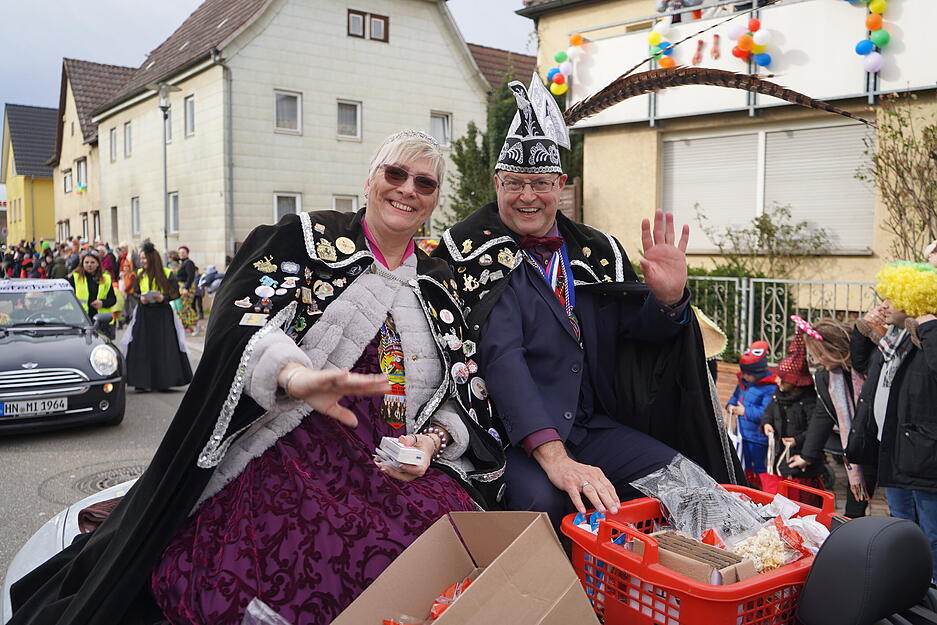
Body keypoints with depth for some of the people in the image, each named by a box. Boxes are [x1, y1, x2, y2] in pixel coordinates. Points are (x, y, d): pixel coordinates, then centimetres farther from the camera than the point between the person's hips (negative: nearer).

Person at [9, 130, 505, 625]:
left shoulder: (438, 284, 18)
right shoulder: (306, 239, 5)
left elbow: (462, 392, 17)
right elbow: (237, 321, -12)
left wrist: (432, 440, -4)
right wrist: (294, 374, -33)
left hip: (393, 471, 4)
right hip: (287, 455, -4)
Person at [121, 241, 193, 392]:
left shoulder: (167, 274, -4)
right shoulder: (139, 274, 7)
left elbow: (176, 293, 0)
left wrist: (163, 298, -18)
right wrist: (140, 298, -7)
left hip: (162, 314, -3)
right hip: (144, 314, 3)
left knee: (164, 348, -1)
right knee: (141, 348, 0)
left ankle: (164, 381, 8)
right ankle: (142, 381, 8)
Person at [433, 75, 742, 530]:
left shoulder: (595, 251, 9)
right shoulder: (475, 251, -7)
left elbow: (635, 326, 12)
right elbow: (500, 356, -20)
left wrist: (667, 297, -13)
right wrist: (553, 456, -31)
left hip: (594, 425, 5)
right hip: (513, 436, -5)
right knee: (543, 500, -33)